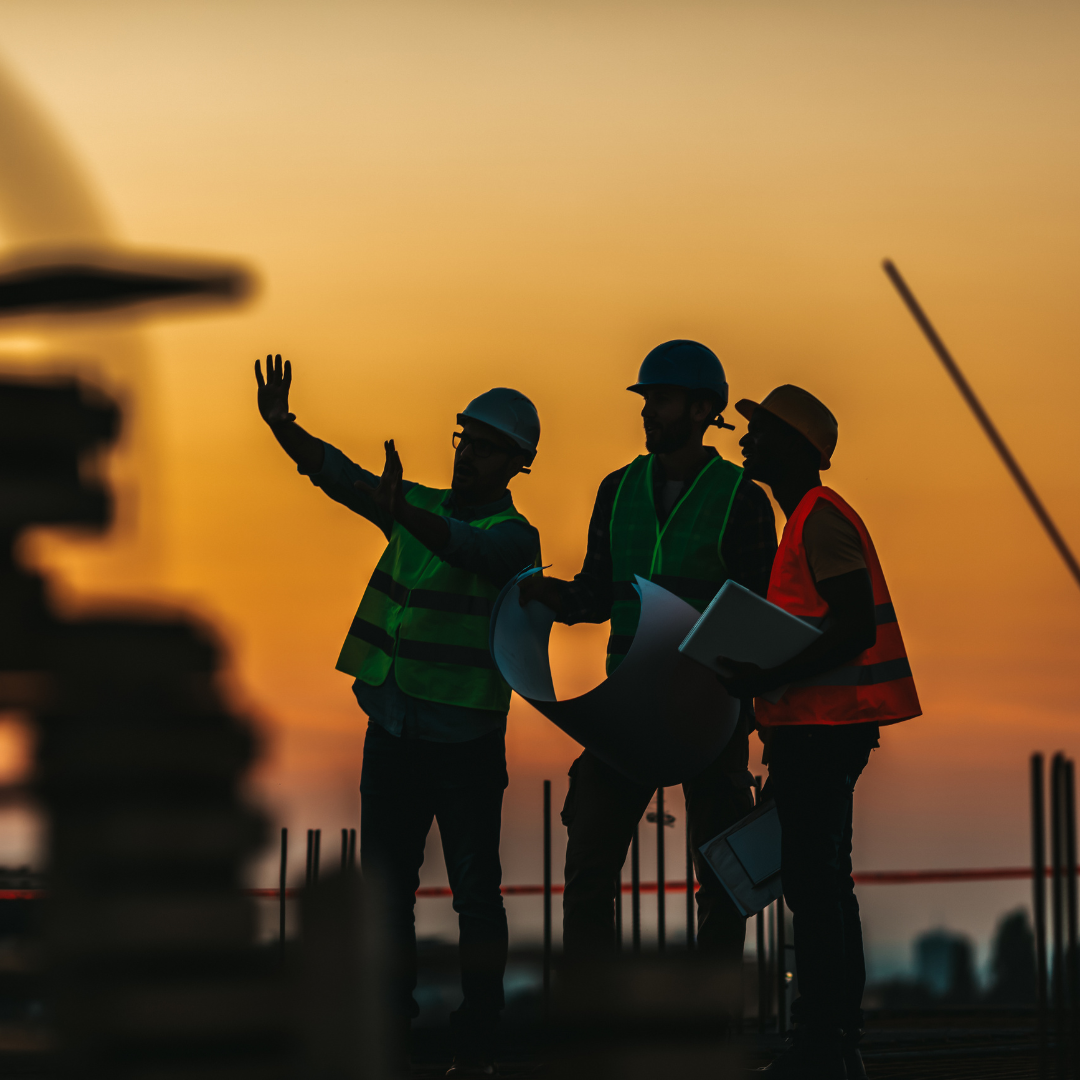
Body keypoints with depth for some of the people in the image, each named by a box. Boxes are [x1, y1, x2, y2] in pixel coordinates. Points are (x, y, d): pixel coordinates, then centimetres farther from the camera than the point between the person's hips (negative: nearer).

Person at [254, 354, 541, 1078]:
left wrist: (403, 513, -47)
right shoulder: (421, 506, 11)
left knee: (475, 889, 0)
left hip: (466, 738, -6)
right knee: (384, 885, 10)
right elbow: (338, 474, 3)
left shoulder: (513, 535, -8)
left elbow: (469, 550, -29)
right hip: (392, 727, 6)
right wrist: (282, 426, -13)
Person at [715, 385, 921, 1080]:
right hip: (818, 729, 11)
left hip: (822, 730, -11)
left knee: (811, 879, -11)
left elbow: (856, 628, -22)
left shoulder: (821, 521, -13)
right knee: (823, 880, 12)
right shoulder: (813, 521, 20)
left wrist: (769, 679, -26)